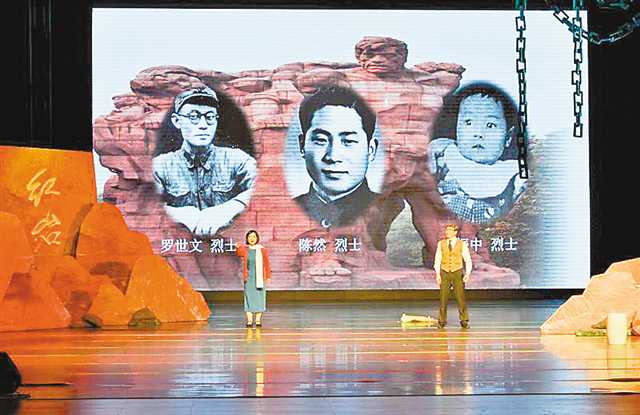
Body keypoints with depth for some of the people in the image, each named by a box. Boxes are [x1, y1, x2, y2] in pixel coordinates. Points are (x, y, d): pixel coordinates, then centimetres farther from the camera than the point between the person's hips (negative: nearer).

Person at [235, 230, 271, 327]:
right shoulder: (245, 249, 5)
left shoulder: (262, 250, 1)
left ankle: (258, 320, 6)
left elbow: (266, 264, 3)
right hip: (248, 278, 1)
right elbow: (239, 253, -15)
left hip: (259, 278, -1)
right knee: (249, 297, -2)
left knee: (259, 298, 0)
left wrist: (268, 277, -4)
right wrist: (237, 248, -37)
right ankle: (249, 320, 0)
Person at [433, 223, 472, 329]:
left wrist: (467, 274, -8)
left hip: (457, 273, -1)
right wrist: (437, 274, -3)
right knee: (443, 298, 0)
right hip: (445, 273, 1)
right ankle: (442, 321, 9)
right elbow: (437, 260, 6)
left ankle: (464, 321, 6)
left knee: (460, 298, -4)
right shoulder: (441, 244, 6)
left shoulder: (462, 244, 1)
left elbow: (468, 260, 3)